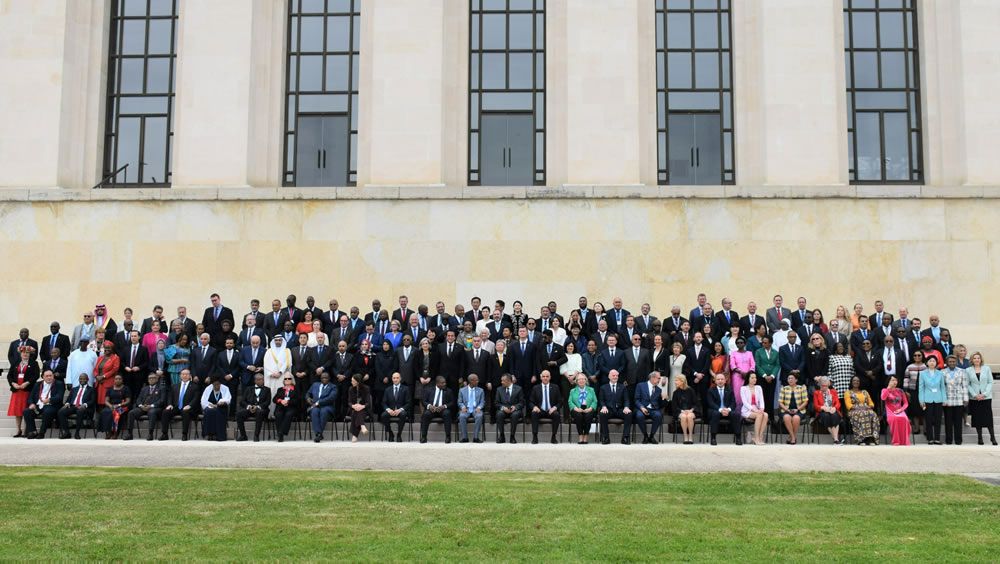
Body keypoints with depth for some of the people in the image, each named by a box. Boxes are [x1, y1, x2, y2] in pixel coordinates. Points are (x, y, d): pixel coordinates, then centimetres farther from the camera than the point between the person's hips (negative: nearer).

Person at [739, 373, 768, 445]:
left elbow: (761, 400, 7)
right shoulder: (743, 388, 1)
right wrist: (754, 409, -21)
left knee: (765, 415, -29)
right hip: (747, 411, -4)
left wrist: (761, 409, -14)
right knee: (759, 415, -33)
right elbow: (745, 402, -8)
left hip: (757, 410, 4)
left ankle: (760, 437, -28)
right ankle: (756, 438, -29)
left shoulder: (758, 388, 16)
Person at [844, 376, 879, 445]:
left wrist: (870, 406, -4)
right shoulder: (848, 392, 16)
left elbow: (871, 402, 20)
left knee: (873, 415, -33)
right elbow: (848, 404, 1)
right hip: (854, 411, -4)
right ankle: (861, 439, -50)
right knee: (860, 415, -41)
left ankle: (871, 439, -44)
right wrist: (858, 408, -15)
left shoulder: (865, 392, 29)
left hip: (866, 410, 4)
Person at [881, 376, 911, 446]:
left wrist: (901, 409, -6)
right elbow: (883, 398, -13)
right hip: (890, 412, -2)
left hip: (899, 411, 2)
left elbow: (905, 403, 14)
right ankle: (896, 442, -33)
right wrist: (889, 387, -10)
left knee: (904, 419, -35)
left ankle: (904, 442, -29)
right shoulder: (885, 390, 9)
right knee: (895, 419, -39)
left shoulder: (900, 391, 16)